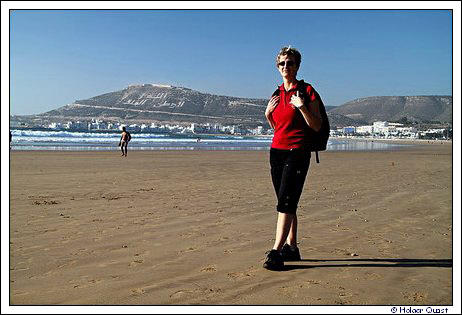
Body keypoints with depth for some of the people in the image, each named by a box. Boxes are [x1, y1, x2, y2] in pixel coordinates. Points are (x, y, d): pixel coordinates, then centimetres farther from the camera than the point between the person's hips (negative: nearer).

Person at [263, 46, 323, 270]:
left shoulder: (307, 91, -3)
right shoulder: (277, 94, 15)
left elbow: (317, 126, -8)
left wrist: (302, 107, -19)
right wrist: (268, 113, 4)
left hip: (297, 152, -7)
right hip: (277, 150, 7)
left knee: (286, 203, -13)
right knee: (286, 203, 10)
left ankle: (276, 252, -13)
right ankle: (291, 247, 19)